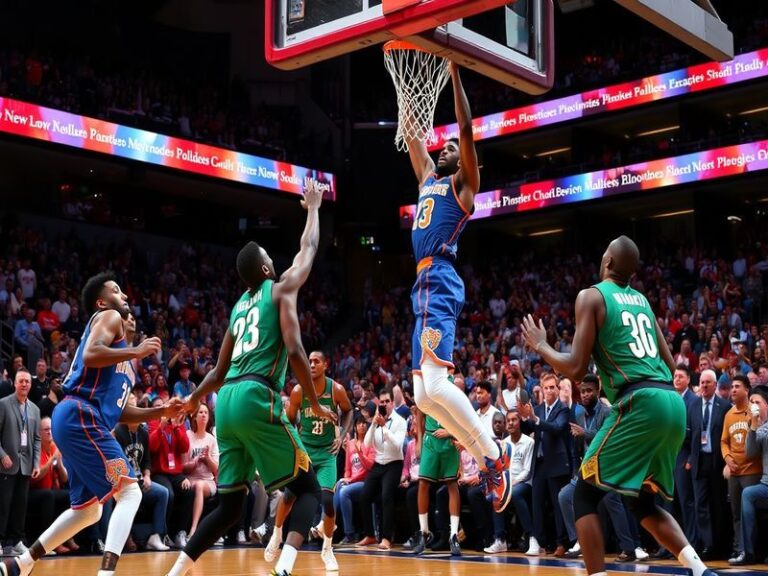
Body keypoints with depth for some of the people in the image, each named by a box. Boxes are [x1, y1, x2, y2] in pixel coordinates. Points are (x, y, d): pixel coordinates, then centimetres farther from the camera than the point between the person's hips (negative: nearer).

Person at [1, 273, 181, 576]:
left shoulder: (119, 349, 29)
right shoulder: (108, 317, 3)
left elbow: (118, 410, 26)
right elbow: (90, 355, -18)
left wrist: (161, 411, 18)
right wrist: (136, 352, -12)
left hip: (77, 420, 10)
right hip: (81, 416, -10)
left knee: (88, 509, 19)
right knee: (130, 492, -12)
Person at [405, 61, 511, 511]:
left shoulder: (463, 182, 7)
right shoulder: (428, 177, 26)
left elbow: (467, 129, -6)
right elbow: (413, 133, 31)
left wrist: (455, 74, -6)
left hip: (440, 281, -9)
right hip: (424, 286, 9)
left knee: (435, 382, -22)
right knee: (424, 394, 4)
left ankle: (493, 452, -9)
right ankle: (486, 455, 10)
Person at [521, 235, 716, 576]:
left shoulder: (591, 296, 1)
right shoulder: (641, 300, 22)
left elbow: (576, 370, -5)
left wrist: (539, 346, 11)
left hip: (641, 404, -7)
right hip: (674, 404, 8)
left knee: (584, 495, 5)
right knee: (641, 501, 22)